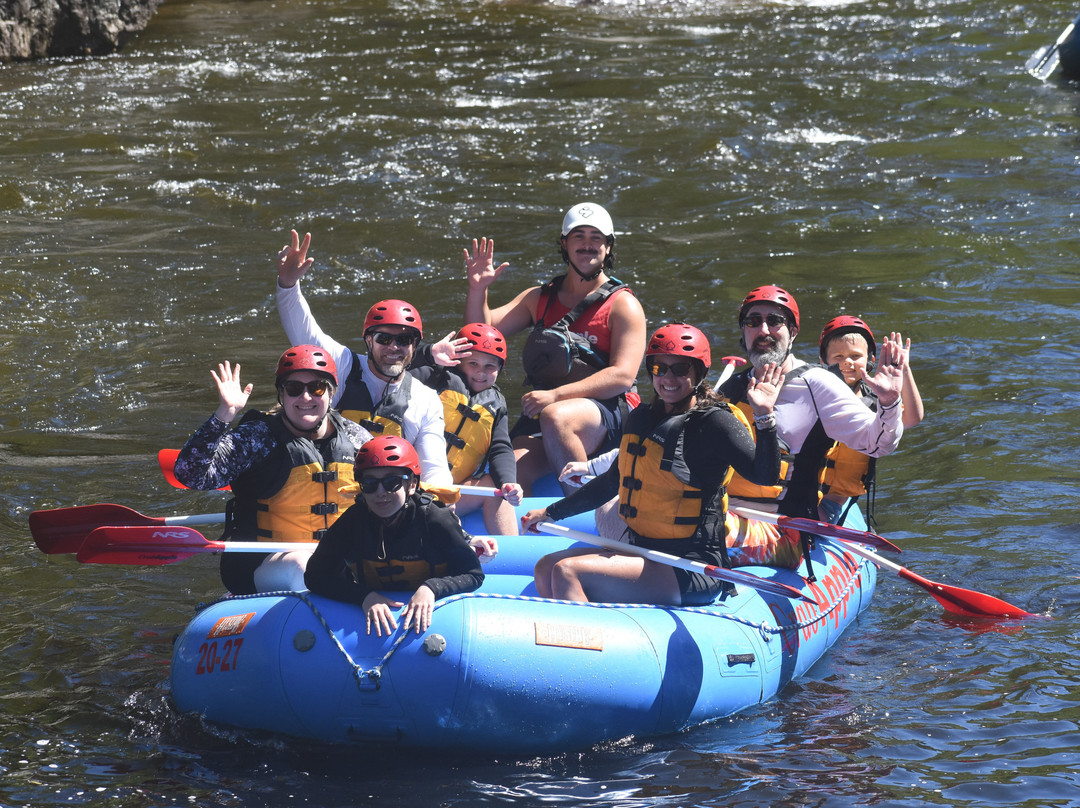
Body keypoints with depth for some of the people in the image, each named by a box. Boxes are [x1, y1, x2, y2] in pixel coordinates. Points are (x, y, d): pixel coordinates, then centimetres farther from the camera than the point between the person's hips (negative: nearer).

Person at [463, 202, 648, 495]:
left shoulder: (623, 305, 1)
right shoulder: (540, 298, 17)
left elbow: (623, 376, -11)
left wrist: (556, 395, -21)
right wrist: (478, 290, -8)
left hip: (609, 414, -4)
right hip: (544, 408, 4)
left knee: (554, 418, -38)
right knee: (513, 470, -27)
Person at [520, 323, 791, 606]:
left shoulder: (713, 422, -10)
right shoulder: (642, 418, 13)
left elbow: (766, 475, -23)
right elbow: (612, 481, 28)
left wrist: (764, 418, -37)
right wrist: (551, 513, 33)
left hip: (692, 571, -9)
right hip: (643, 551, 9)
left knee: (567, 572, -21)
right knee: (546, 569, 3)